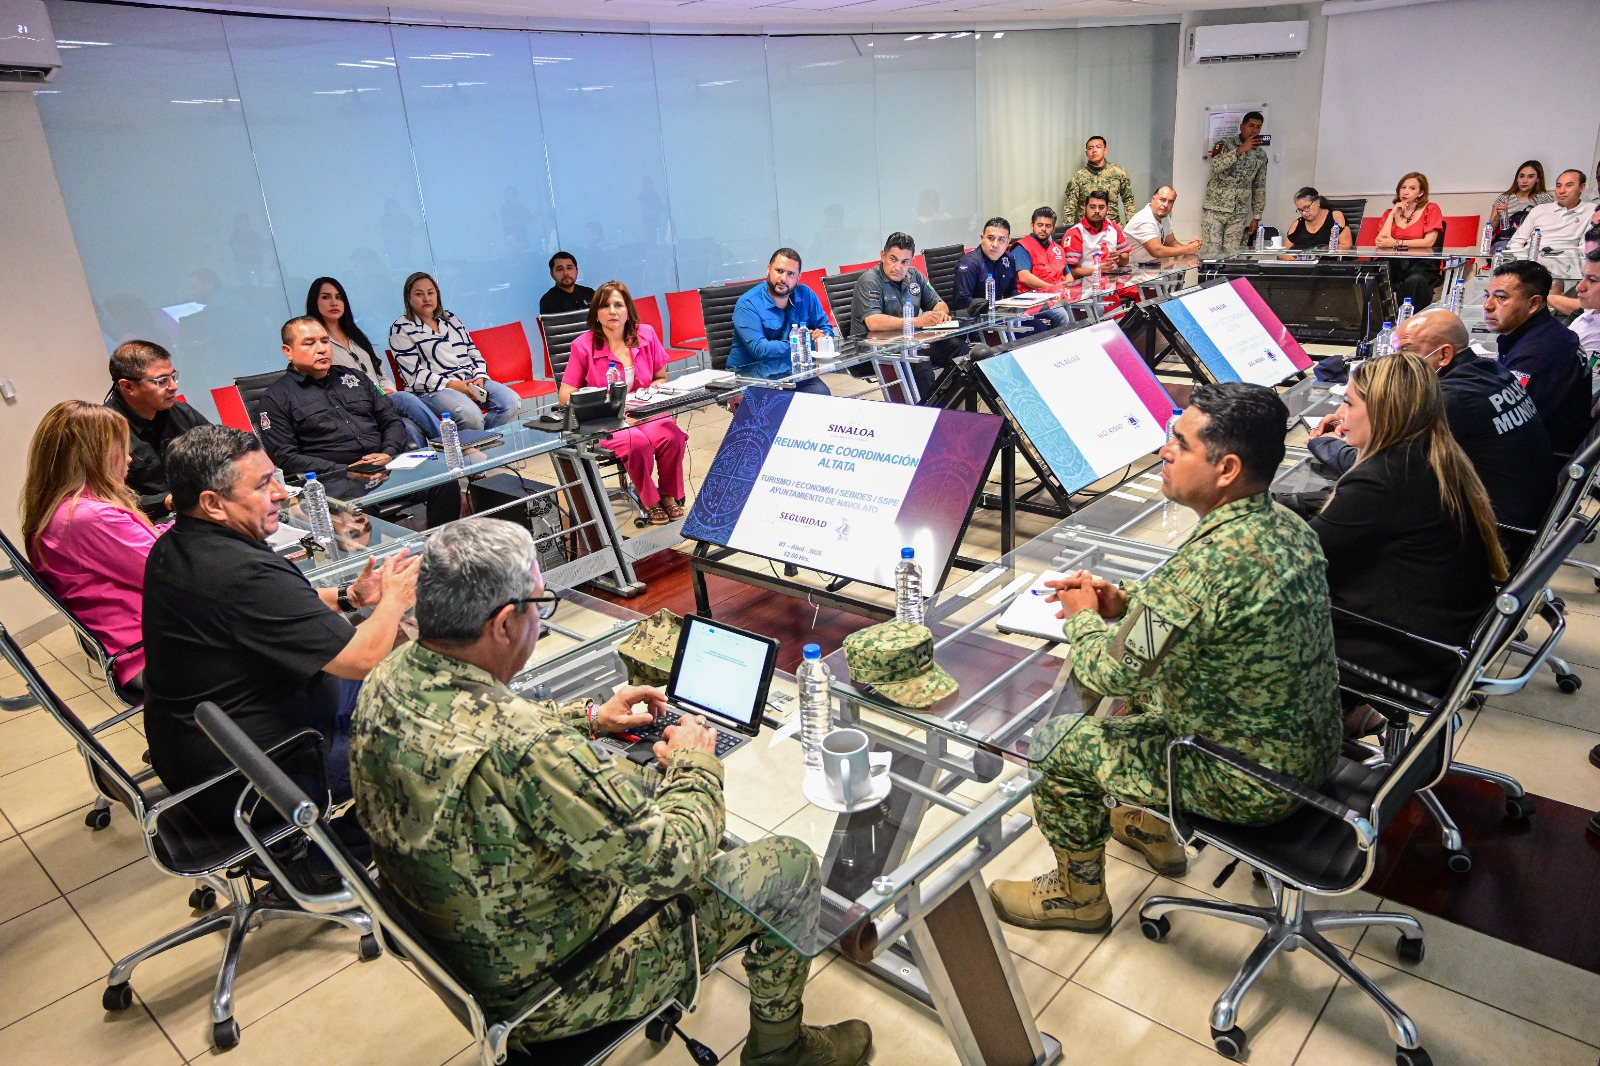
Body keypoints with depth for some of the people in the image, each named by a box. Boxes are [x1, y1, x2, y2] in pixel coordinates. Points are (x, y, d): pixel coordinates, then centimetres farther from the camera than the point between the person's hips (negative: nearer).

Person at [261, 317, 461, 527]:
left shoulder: (353, 376, 25)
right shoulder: (276, 398, 10)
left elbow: (392, 420, 21)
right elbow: (283, 458, 0)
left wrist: (388, 453, -2)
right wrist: (345, 471, -12)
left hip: (385, 467, 4)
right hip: (335, 479, -4)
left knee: (445, 484, -23)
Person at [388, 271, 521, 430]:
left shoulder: (451, 319, 21)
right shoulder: (400, 329, 3)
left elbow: (473, 351, 20)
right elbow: (415, 374, -7)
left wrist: (480, 377, -1)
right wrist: (451, 385, -17)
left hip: (471, 380, 6)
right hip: (433, 389, -6)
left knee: (512, 402, -21)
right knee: (470, 414, -38)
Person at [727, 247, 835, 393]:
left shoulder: (805, 295, 7)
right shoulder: (747, 304, -10)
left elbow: (825, 327, 17)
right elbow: (759, 349, -20)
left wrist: (822, 336, -9)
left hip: (792, 371, 5)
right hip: (752, 374, -5)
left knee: (822, 394, -25)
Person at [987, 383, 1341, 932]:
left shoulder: (1209, 561, -33)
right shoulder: (1287, 526, -4)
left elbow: (1110, 673, -25)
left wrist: (1084, 617, -5)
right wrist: (1125, 600, 1)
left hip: (1250, 783, -8)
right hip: (1309, 748, 9)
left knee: (1060, 744, 2)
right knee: (1147, 679, 26)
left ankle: (1078, 896, 26)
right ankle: (1151, 827, 43)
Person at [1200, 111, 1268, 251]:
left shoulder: (1261, 155, 10)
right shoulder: (1224, 144, -1)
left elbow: (1259, 188, 13)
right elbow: (1217, 165, -21)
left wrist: (1256, 217, 9)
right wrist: (1241, 149, -24)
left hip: (1239, 215, 4)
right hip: (1214, 210, -4)